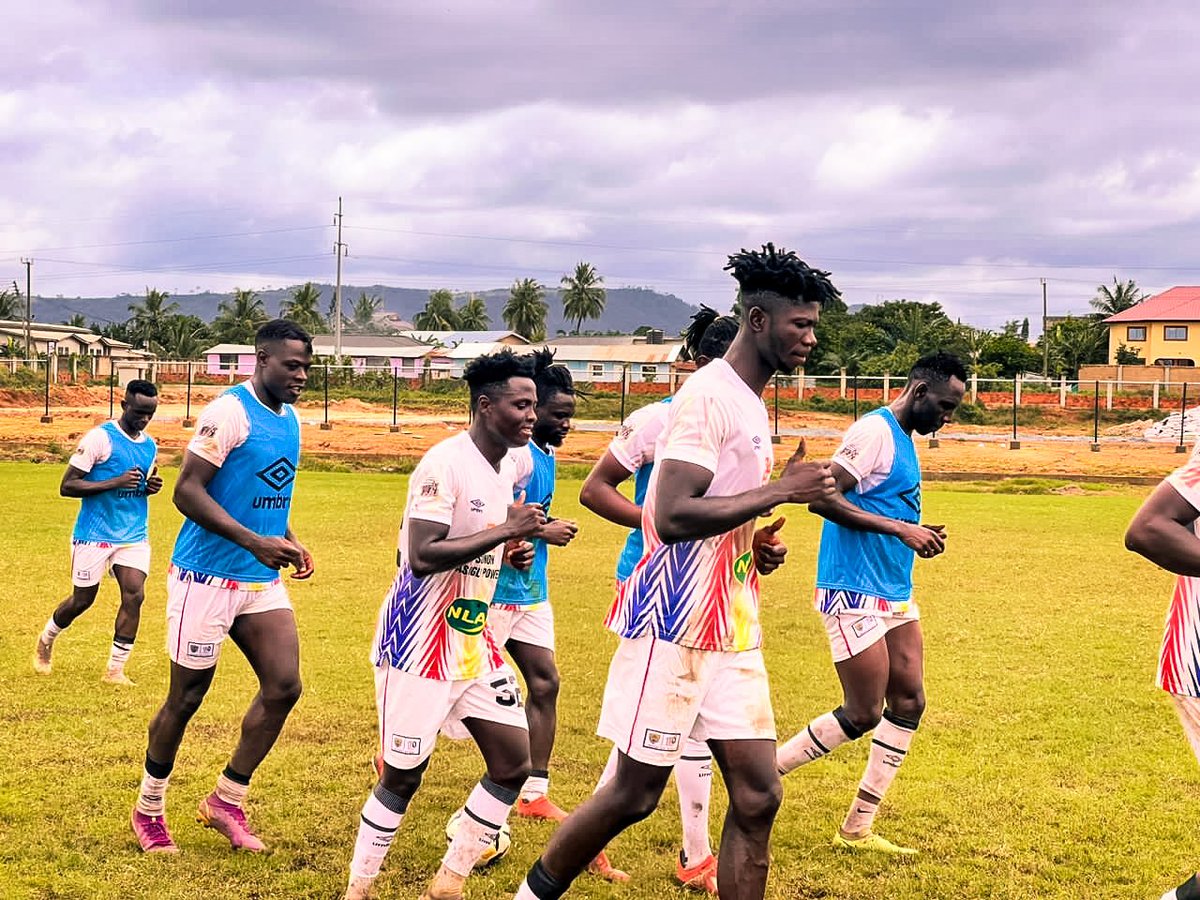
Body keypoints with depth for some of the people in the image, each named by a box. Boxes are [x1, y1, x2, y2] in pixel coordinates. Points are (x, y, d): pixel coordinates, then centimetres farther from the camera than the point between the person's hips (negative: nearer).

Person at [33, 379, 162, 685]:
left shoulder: (150, 445, 8)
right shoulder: (100, 438, -13)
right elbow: (67, 486, -14)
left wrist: (151, 486, 0)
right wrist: (116, 482, -24)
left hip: (134, 535, 5)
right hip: (95, 534, -5)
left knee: (134, 595, -10)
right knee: (82, 600, 7)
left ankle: (115, 669, -1)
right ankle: (45, 641, 37)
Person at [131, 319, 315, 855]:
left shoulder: (291, 419, 10)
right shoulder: (230, 412, -16)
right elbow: (187, 491, -21)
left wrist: (289, 540, 8)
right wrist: (255, 542, -26)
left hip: (262, 581, 8)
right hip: (208, 577, -7)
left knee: (283, 686, -2)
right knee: (185, 698, 3)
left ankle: (226, 802, 13)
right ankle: (149, 810, 23)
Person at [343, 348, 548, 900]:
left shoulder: (507, 469, 10)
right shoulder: (445, 465, -19)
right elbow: (422, 556, -27)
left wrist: (511, 554, 2)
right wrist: (506, 531, -25)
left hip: (474, 642, 9)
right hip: (420, 644, -9)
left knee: (515, 762, 5)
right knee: (403, 774, 0)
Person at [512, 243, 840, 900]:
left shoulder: (750, 402, 15)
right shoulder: (708, 395, -15)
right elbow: (671, 516, -24)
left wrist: (759, 545, 9)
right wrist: (779, 491, -20)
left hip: (731, 630, 9)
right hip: (676, 624, -9)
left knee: (757, 795, 3)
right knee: (635, 793, 0)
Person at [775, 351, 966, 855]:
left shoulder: (904, 440, 15)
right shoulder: (874, 432, -15)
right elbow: (823, 499, -23)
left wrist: (918, 536, 6)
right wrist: (900, 529, -22)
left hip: (894, 594, 10)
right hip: (854, 593, -10)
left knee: (909, 704, 6)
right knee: (863, 716, -6)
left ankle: (857, 830, 14)